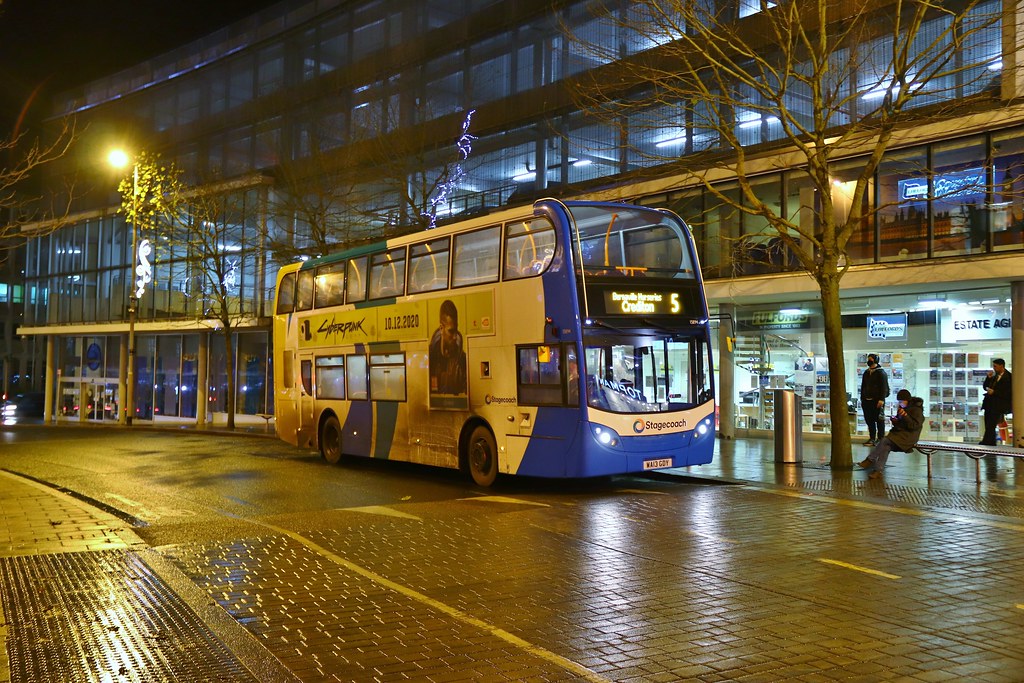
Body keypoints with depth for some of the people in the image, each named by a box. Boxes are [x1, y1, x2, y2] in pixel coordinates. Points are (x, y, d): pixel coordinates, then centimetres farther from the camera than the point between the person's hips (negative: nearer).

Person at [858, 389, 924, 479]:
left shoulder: (916, 410, -7)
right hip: (899, 433, 7)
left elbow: (915, 426, -15)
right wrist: (894, 420, 3)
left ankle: (870, 460, -18)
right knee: (886, 447, -23)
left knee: (884, 440, -27)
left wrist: (906, 416, -26)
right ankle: (878, 471, -31)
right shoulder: (902, 407, 16)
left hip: (908, 436, -7)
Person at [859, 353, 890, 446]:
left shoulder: (881, 372, -4)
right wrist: (862, 399, 16)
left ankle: (880, 438, 1)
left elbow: (884, 387, -10)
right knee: (869, 420, 7)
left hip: (877, 401, -7)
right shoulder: (866, 373, 18)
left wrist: (881, 399, -18)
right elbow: (863, 386, 22)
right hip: (867, 400, 7)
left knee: (879, 420, -3)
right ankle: (872, 438, 13)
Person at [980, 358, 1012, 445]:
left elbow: (1008, 393, -15)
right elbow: (985, 387, 16)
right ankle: (992, 444, 18)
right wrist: (989, 377, 2)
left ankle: (985, 444, -10)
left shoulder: (1008, 377, -10)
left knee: (990, 427, -11)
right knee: (988, 427, 11)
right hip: (989, 405, 8)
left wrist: (994, 392, -16)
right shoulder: (995, 376, 13)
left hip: (998, 407, -8)